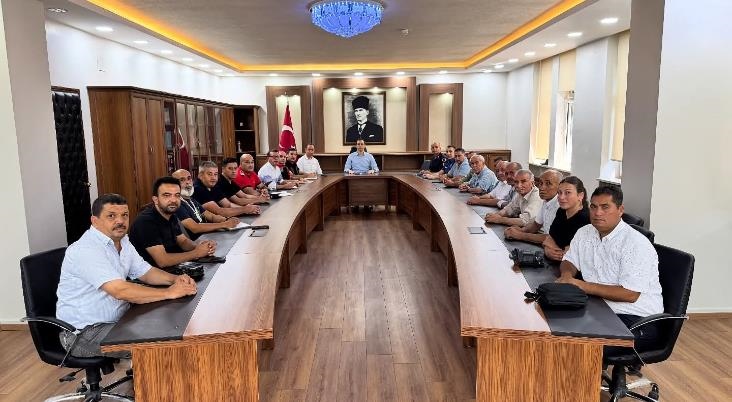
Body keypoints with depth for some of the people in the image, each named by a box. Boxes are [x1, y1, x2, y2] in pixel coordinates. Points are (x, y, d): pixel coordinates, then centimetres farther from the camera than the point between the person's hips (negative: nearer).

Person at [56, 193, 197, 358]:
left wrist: (175, 279, -9)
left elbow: (145, 272, 11)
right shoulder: (86, 250, -24)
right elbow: (120, 291, -32)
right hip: (84, 332, -9)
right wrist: (169, 292, -27)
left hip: (117, 319, 9)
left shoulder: (122, 241, 6)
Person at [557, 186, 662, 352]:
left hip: (638, 319, -7)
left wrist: (584, 286, -20)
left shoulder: (636, 244, -16)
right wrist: (567, 275, -7)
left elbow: (630, 294, -21)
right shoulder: (584, 233, 6)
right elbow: (569, 261, 17)